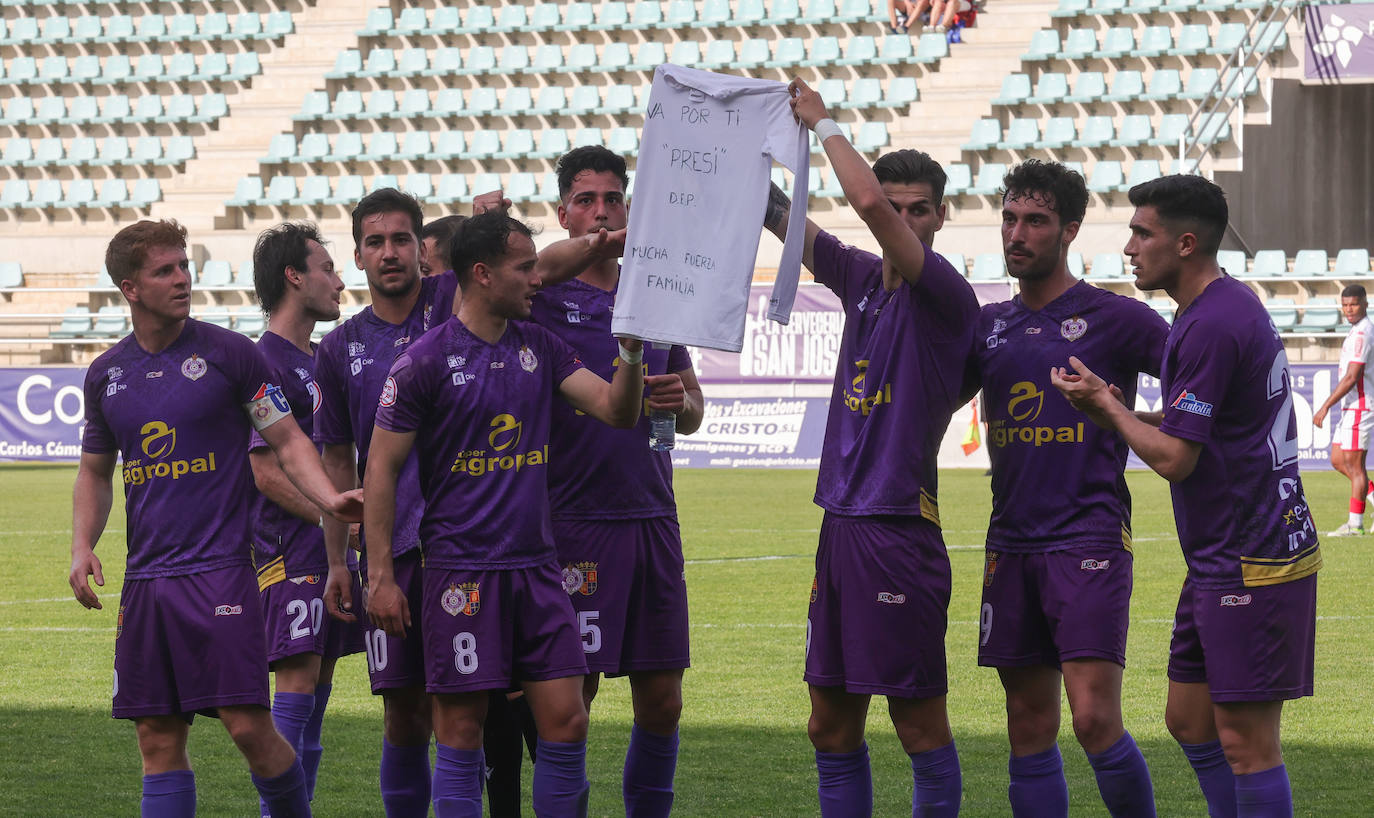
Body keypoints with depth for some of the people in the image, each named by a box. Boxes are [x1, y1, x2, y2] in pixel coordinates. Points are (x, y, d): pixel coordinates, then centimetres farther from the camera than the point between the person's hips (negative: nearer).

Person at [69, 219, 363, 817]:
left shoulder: (229, 354, -2)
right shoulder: (106, 374, 10)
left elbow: (288, 442, 0)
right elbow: (95, 471, 21)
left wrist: (328, 499, -18)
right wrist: (82, 546, 5)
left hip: (220, 567, -4)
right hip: (146, 577, 4)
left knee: (247, 724, -12)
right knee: (158, 739, 4)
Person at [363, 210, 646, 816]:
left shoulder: (540, 348, 10)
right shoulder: (425, 362, -6)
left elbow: (616, 410, 6)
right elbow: (382, 468, -4)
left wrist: (631, 352, -13)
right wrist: (379, 577, -8)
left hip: (536, 563, 5)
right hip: (461, 569, -5)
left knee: (566, 721, 0)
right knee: (462, 730, -1)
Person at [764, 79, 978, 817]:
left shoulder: (945, 297, -10)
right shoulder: (861, 280, 11)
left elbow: (869, 203, -23)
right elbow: (776, 216, 15)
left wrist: (824, 124, -10)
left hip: (899, 528, -8)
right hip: (841, 525, 8)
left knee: (919, 722, -2)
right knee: (832, 726, 10)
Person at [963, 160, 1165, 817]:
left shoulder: (1114, 318, -2)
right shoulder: (989, 325, 14)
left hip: (1088, 539, -6)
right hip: (1012, 542, 6)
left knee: (1094, 719, -16)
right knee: (1030, 730, 6)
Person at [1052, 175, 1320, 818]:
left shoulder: (1211, 326, -19)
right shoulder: (1233, 306, 14)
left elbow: (1173, 458, -18)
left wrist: (1105, 403, -3)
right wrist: (1117, 415, 7)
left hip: (1250, 564, -11)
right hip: (1220, 563, 11)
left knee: (1244, 741, -7)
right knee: (1188, 720, 15)